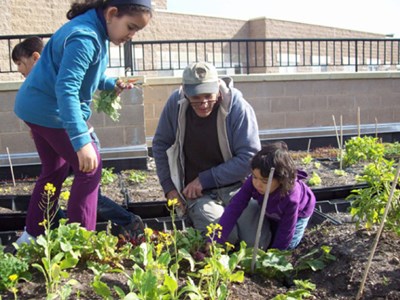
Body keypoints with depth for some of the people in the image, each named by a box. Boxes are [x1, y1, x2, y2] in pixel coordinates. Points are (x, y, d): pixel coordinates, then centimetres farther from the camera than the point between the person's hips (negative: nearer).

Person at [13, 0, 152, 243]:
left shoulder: (97, 31, 6)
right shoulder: (85, 38, -26)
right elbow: (66, 89, -34)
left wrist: (112, 84, 3)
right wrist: (82, 140, -39)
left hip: (37, 107, 10)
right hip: (51, 111, -10)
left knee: (54, 171, 19)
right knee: (90, 168, -3)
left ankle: (32, 237, 29)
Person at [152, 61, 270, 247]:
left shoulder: (238, 107, -14)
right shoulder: (176, 103, -6)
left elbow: (250, 157, -15)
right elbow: (160, 145, 7)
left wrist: (205, 179, -14)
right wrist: (169, 187, 2)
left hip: (235, 186, 0)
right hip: (196, 193, 0)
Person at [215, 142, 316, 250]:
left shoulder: (290, 198, -47)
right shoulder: (253, 182, -38)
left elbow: (286, 231, -33)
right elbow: (235, 207, -38)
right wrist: (216, 240, -46)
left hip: (299, 211, -3)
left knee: (288, 245, -3)